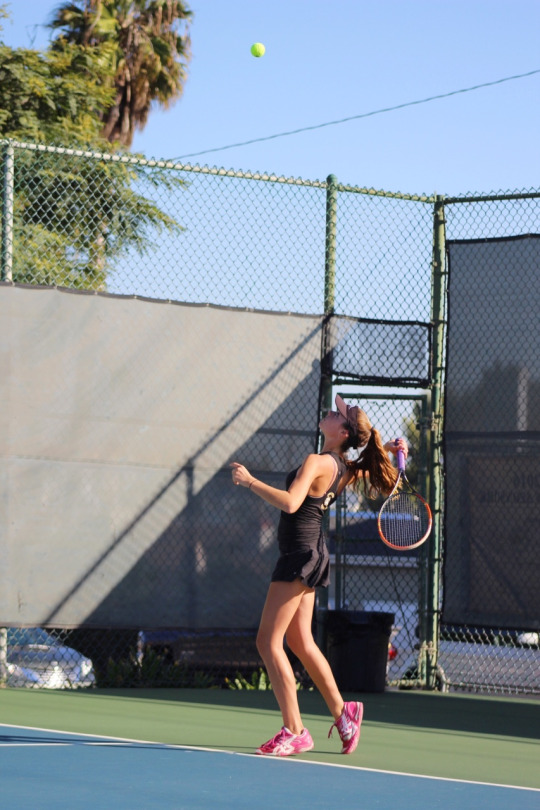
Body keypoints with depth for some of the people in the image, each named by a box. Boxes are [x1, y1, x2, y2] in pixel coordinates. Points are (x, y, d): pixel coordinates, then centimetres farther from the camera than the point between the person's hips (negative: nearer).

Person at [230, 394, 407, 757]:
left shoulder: (317, 462, -18)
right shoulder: (346, 469, 7)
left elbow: (290, 502, -32)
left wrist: (250, 481, -26)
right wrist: (387, 448, 10)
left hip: (301, 555, -9)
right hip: (311, 554, 9)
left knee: (269, 642, -7)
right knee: (301, 643, 17)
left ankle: (294, 731, -7)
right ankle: (341, 711, 23)